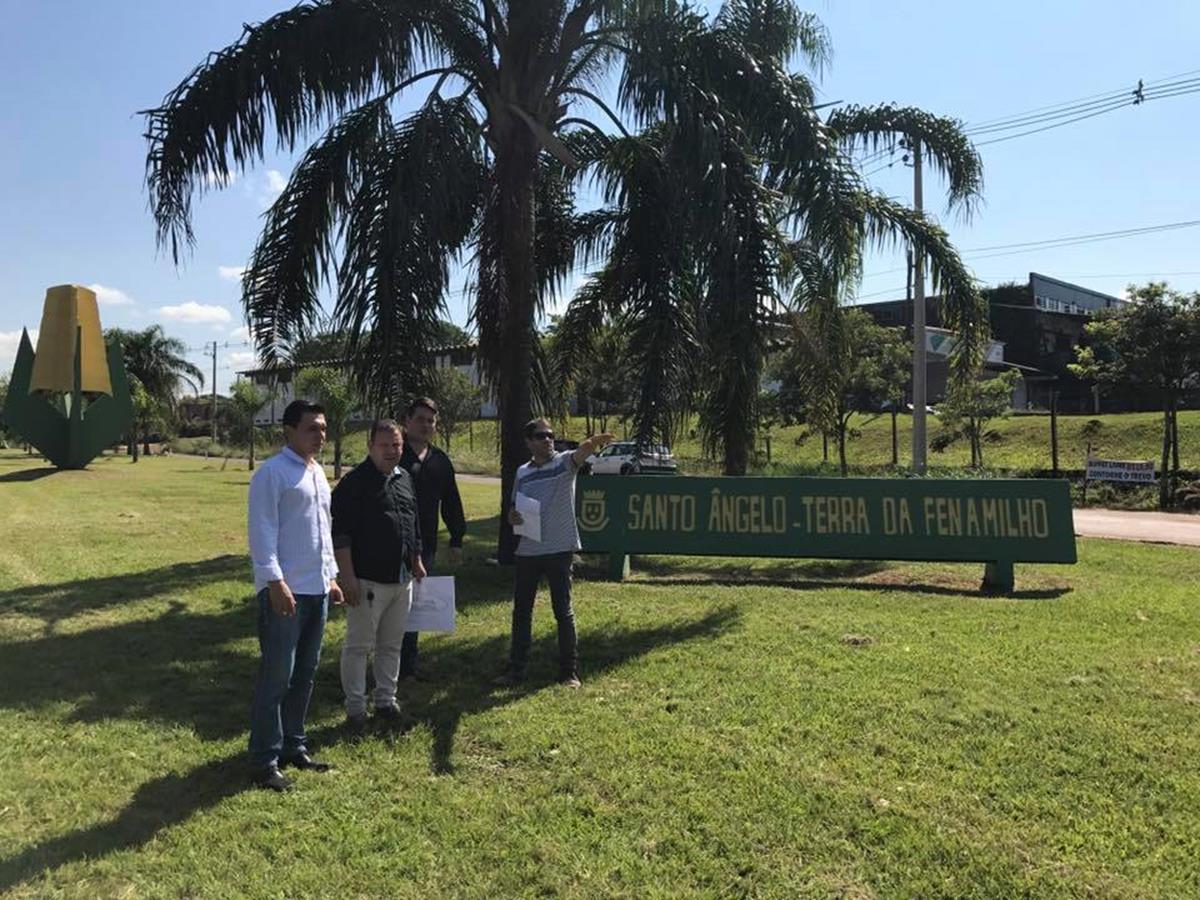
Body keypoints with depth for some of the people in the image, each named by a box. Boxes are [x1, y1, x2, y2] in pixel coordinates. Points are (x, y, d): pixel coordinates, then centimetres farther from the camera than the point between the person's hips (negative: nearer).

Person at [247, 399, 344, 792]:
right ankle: (264, 760, 6)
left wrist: (330, 576, 20)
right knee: (276, 677, -3)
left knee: (304, 674, 15)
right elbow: (263, 532, -15)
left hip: (317, 589, 8)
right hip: (284, 591, -8)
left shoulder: (318, 472, 16)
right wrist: (275, 581, -20)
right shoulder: (272, 473, -10)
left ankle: (293, 746, 27)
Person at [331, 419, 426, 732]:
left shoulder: (405, 479, 12)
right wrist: (347, 577, -19)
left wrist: (416, 562, 19)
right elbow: (340, 535, -15)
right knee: (358, 645, 3)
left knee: (392, 645, 15)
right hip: (368, 581, -7)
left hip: (402, 580, 7)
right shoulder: (354, 482, -11)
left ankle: (386, 701, 27)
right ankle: (355, 707, 14)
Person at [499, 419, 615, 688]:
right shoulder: (522, 472, 10)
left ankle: (569, 671, 13)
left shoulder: (565, 462, -3)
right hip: (527, 551, 4)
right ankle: (516, 668, 23)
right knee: (521, 610, 11)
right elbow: (513, 510, 19)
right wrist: (513, 517, -6)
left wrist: (594, 442, -49)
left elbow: (581, 453, -27)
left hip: (559, 550, -4)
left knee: (563, 611, 3)